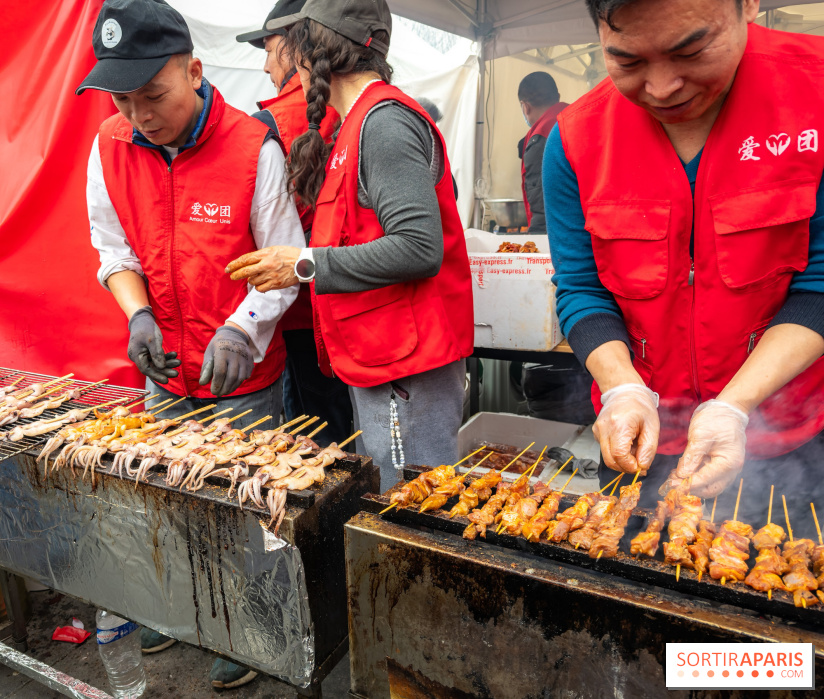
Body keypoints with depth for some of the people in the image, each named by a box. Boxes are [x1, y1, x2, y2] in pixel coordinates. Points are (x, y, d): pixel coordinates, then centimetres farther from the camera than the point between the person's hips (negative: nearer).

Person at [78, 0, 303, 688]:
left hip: (243, 374, -4)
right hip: (165, 372, 5)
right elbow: (115, 250, 7)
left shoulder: (253, 148, -16)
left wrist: (241, 329, -26)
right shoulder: (110, 147, -2)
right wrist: (138, 314, -11)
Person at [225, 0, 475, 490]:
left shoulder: (384, 120, -13)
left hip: (406, 370, -10)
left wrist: (306, 265, -15)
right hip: (375, 361, 10)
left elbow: (418, 248, -23)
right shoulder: (365, 122, 19)